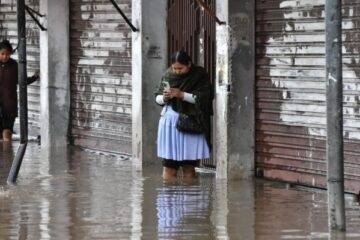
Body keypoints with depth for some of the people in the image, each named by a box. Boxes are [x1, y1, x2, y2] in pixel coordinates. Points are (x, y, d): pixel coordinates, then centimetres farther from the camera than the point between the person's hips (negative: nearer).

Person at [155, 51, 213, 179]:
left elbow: (203, 98, -10)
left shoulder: (200, 76, -3)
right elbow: (157, 97, 11)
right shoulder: (168, 75, 6)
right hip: (170, 122, 3)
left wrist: (181, 95, -19)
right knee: (169, 165, -1)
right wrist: (164, 98, -12)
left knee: (188, 166, 2)